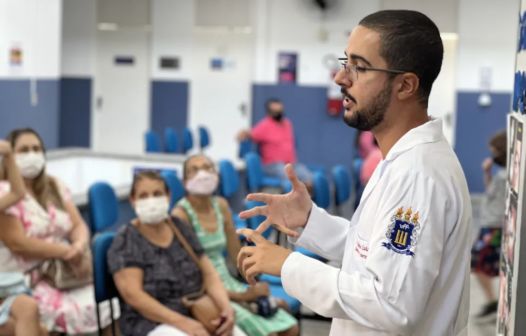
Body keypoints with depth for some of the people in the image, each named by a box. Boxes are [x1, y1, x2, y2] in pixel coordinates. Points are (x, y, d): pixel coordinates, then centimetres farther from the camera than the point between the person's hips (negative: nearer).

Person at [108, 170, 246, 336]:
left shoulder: (181, 229, 10)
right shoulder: (126, 240, -4)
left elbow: (209, 274, 8)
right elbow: (132, 294, -14)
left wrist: (226, 307, -11)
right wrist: (179, 321, -23)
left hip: (197, 314, 5)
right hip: (151, 322, -4)